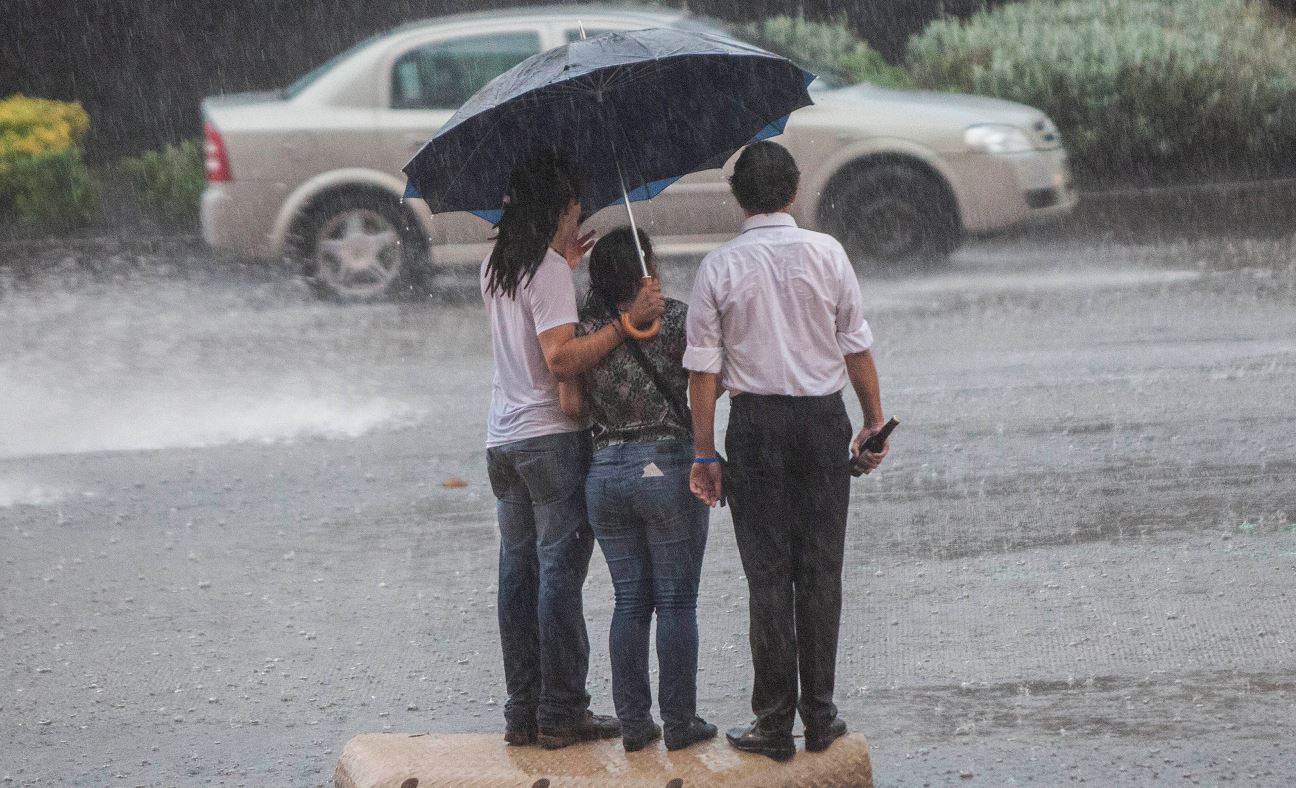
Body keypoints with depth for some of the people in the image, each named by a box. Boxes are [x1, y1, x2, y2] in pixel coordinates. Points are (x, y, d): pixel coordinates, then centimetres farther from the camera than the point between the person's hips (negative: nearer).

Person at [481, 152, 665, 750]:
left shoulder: (495, 268, 11)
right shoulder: (549, 271, -14)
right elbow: (560, 359, -23)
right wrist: (628, 322, -24)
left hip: (503, 442, 8)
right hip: (551, 438, -8)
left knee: (518, 575, 9)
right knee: (559, 575, -4)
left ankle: (522, 711, 10)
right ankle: (561, 714, -4)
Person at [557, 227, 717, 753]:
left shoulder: (583, 329, 2)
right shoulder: (674, 317, -8)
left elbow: (570, 405, -2)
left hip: (604, 469, 4)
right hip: (668, 467, -4)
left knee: (630, 600, 12)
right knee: (676, 600, 3)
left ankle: (633, 721, 11)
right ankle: (679, 720, 5)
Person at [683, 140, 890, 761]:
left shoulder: (719, 267, -4)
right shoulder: (826, 253, -1)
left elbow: (703, 367, -4)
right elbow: (857, 346, 2)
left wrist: (704, 453, 2)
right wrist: (874, 421, 13)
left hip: (755, 424, -1)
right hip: (823, 418, 1)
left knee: (767, 575, 2)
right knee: (821, 569, 8)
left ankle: (775, 723, 4)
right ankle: (819, 715, 10)